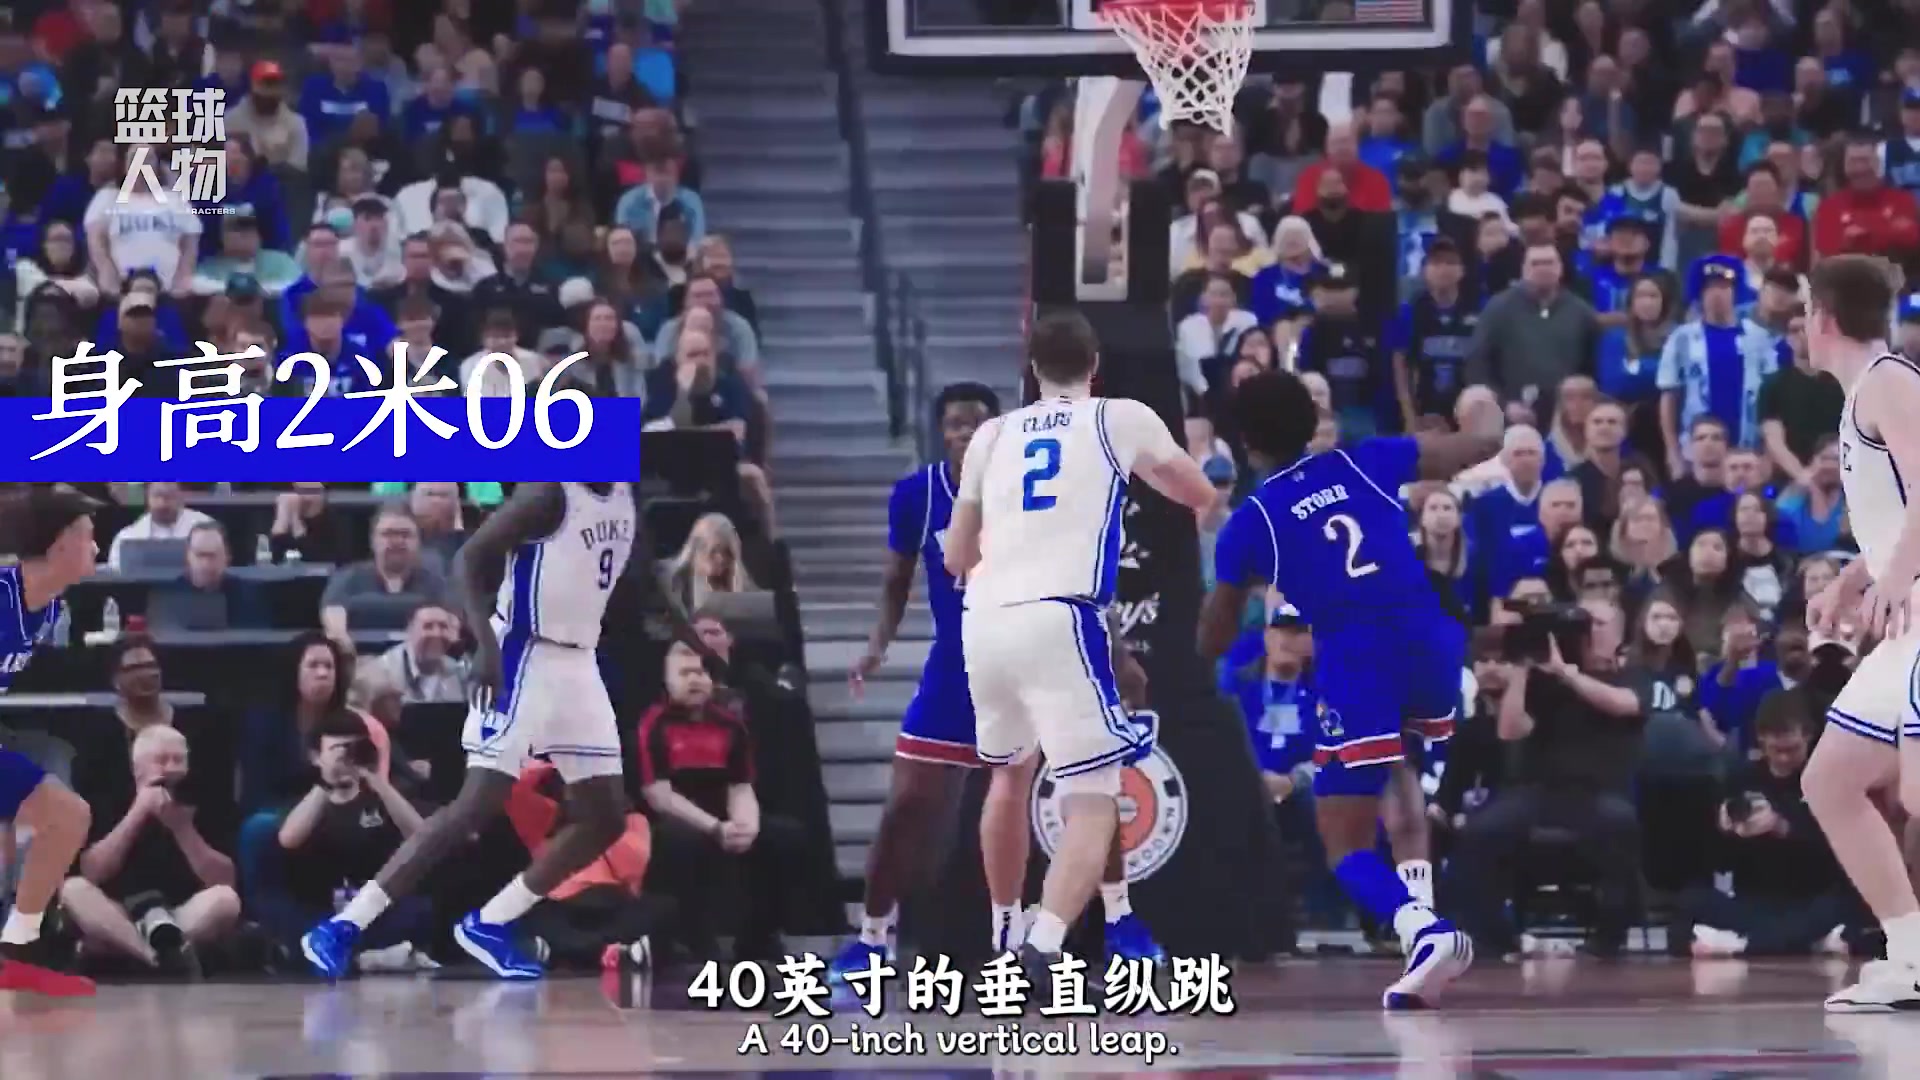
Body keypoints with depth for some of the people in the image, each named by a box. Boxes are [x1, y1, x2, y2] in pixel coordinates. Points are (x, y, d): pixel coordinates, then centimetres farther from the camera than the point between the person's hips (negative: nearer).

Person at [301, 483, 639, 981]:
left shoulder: (625, 497, 8)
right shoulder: (549, 492, -15)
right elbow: (472, 557, -21)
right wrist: (486, 644, -32)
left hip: (579, 664, 8)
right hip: (524, 659, -8)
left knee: (606, 818, 6)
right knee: (476, 807, -14)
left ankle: (488, 923, 14)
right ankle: (343, 928, -14)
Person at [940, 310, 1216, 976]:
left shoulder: (992, 434, 19)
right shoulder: (1122, 419, 11)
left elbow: (956, 559, 26)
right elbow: (1203, 497, 27)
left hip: (984, 620, 5)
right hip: (1058, 620, -5)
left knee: (1008, 771, 31)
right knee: (1092, 806, -5)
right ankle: (1042, 953, -27)